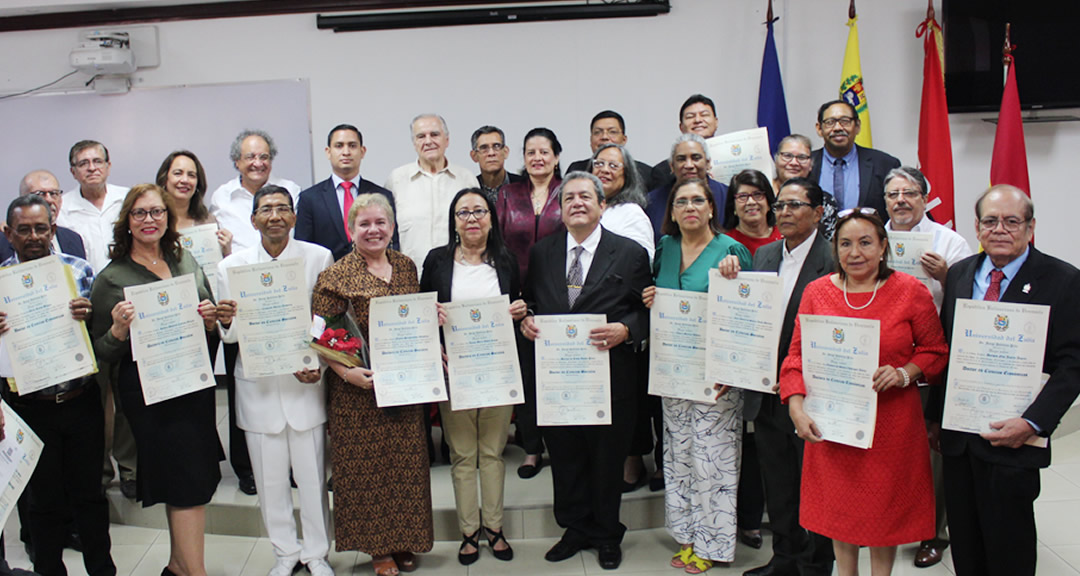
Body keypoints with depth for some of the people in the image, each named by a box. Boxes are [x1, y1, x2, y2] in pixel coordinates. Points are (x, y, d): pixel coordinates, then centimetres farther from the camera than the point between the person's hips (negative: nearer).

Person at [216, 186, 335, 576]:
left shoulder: (319, 258, -2)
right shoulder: (231, 266, 3)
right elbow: (231, 334, 5)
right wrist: (226, 322, -18)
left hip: (306, 383, -1)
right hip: (258, 387, 2)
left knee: (313, 475, 6)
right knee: (269, 478, 11)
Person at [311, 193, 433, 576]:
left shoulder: (406, 267, 7)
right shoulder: (335, 277, -8)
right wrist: (346, 371, -22)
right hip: (359, 389, -4)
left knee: (406, 462, 12)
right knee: (366, 464, 5)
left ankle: (404, 538, 29)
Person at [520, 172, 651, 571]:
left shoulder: (630, 254, -1)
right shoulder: (541, 253, 8)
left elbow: (646, 312, -1)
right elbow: (529, 300, 16)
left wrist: (624, 330, -19)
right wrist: (526, 319, -6)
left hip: (610, 376, -2)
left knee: (607, 460, 11)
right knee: (565, 459, 13)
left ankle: (607, 536, 31)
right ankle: (576, 530, 33)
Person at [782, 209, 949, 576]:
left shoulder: (911, 291, -5)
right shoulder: (816, 292, 0)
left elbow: (936, 351, 3)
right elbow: (797, 356, 1)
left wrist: (904, 373, -16)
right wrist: (797, 409, -11)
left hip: (891, 421, -1)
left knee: (885, 507, 11)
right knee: (839, 505, 14)